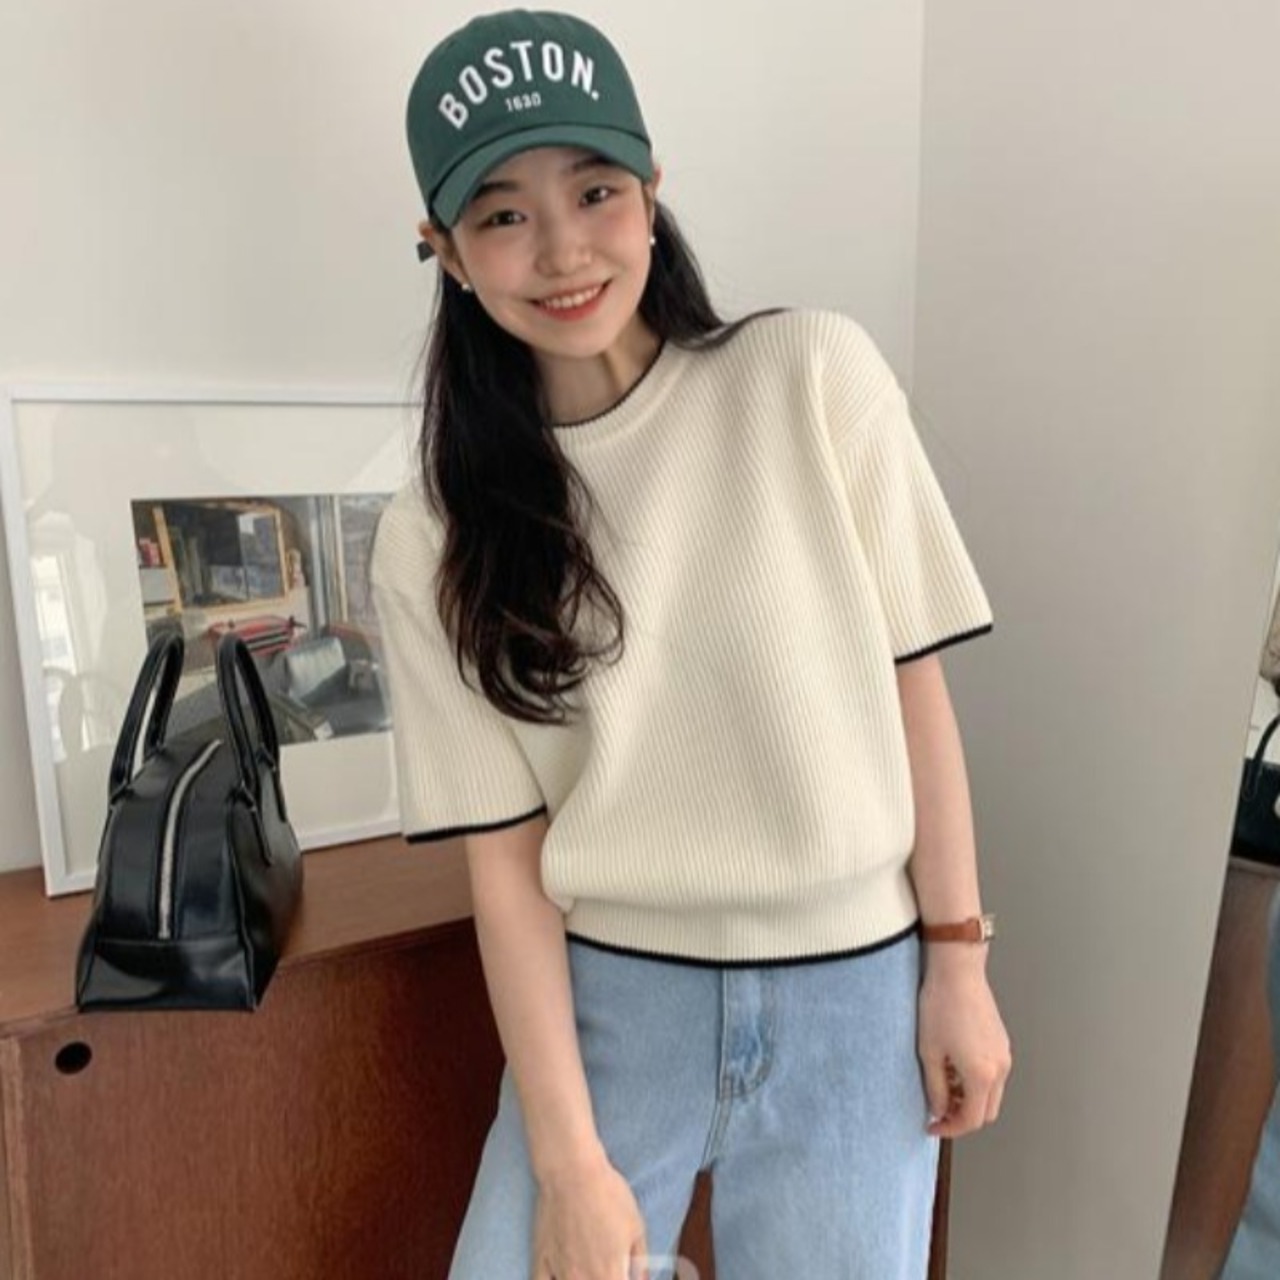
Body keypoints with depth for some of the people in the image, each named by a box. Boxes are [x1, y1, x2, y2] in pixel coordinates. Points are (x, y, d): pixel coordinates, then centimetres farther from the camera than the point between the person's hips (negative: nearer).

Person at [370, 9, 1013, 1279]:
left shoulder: (815, 375, -9)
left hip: (850, 991, 0)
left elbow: (913, 686, -5)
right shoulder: (434, 535, -6)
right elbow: (504, 856, -7)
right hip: (604, 997, 1)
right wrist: (567, 1160, -8)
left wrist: (956, 959, -3)